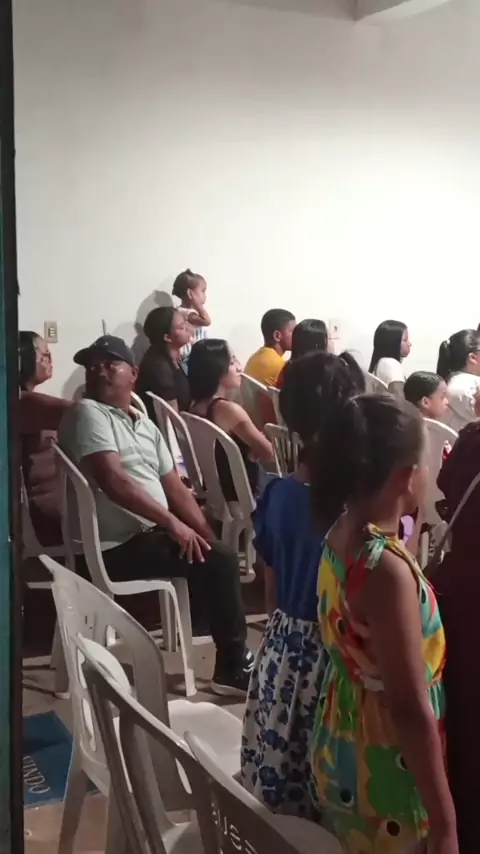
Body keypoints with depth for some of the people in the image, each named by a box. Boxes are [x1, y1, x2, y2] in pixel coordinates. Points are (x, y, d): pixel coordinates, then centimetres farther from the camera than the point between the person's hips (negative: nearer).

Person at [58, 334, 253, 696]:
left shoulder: (146, 426, 16)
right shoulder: (87, 413, -10)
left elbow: (175, 487, 14)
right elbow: (113, 481, -22)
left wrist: (207, 535, 3)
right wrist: (172, 522, -21)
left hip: (150, 534, 9)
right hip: (117, 547, -9)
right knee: (218, 561, -16)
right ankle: (234, 666, 0)